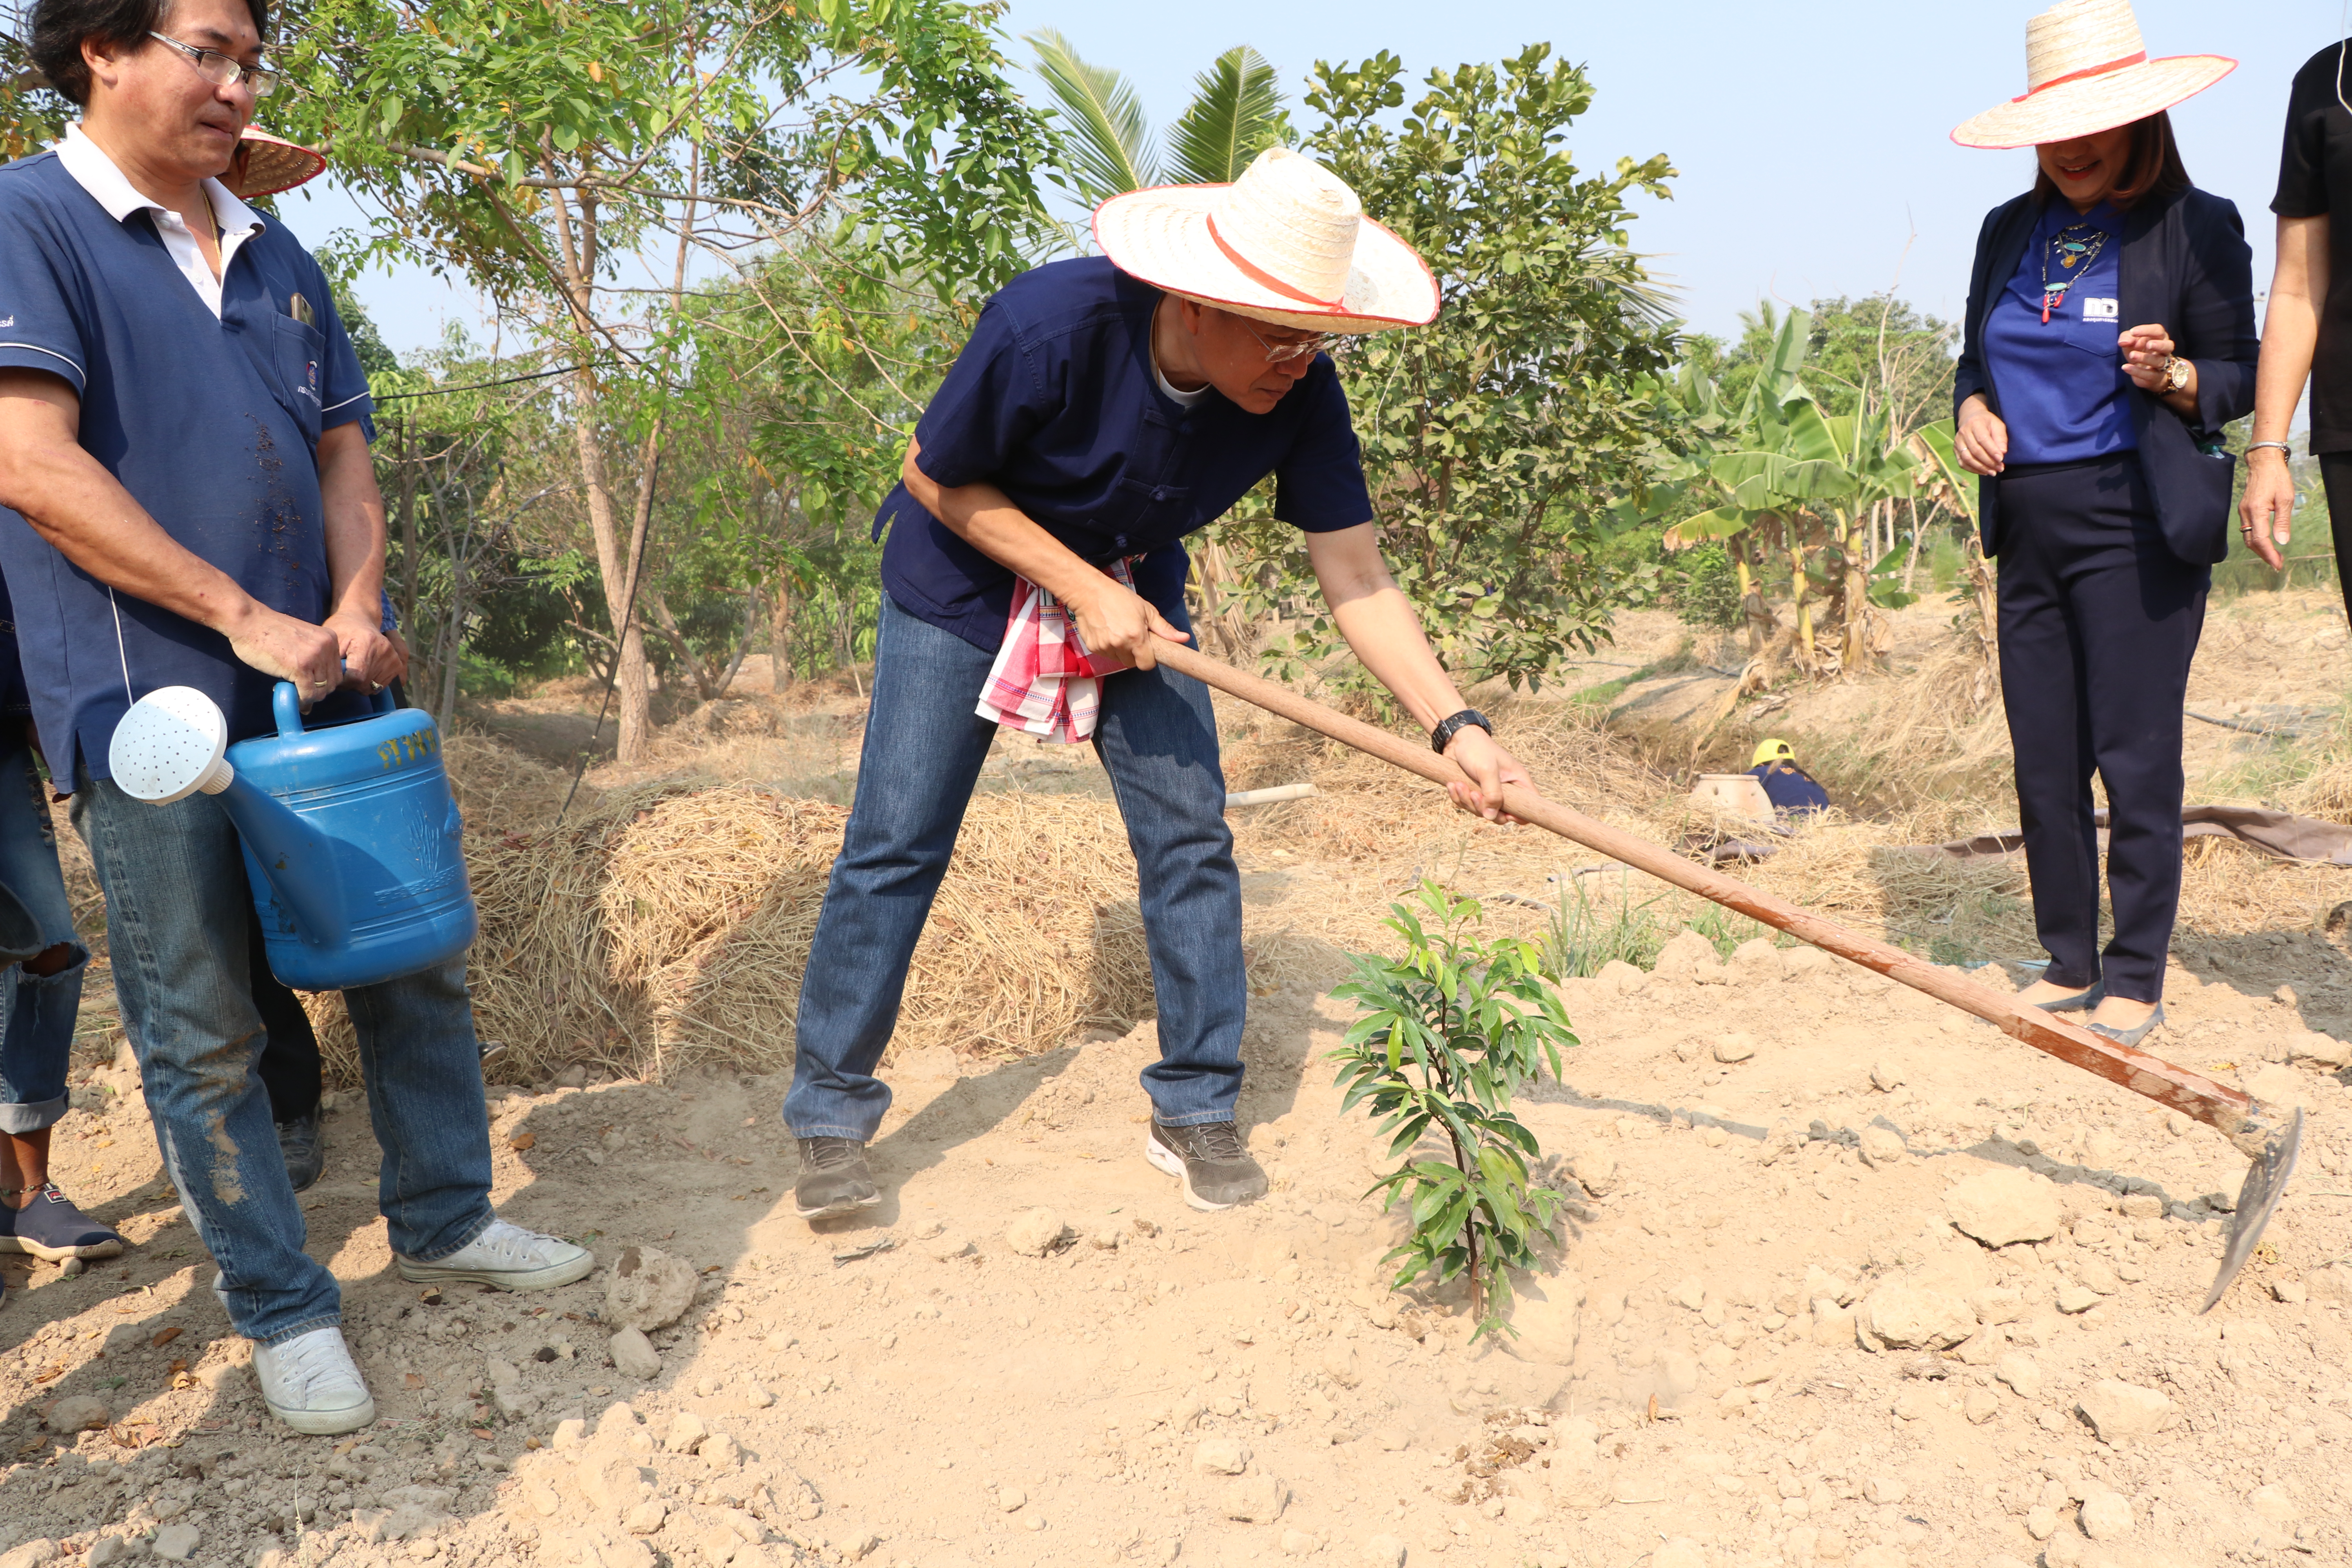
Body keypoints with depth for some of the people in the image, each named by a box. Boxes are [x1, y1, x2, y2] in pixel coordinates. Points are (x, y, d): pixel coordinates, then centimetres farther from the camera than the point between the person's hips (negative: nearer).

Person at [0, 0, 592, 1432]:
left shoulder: (276, 256, 16)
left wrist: (358, 605, -3)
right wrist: (245, 618, -17)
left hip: (318, 681, 7)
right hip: (152, 703, -6)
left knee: (417, 961, 12)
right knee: (204, 1030, 3)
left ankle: (446, 1218, 30)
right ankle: (285, 1311, 17)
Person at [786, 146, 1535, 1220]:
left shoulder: (1299, 394, -23)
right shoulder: (1049, 326, -34)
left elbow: (1356, 581, -19)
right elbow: (935, 482, -19)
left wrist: (1456, 725, -30)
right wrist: (1082, 590, -25)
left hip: (1134, 594, 4)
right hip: (965, 580, -3)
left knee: (1190, 839, -4)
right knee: (895, 842, -6)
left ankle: (1195, 1112, 11)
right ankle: (830, 1118, 9)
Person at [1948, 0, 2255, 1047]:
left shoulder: (2195, 227, -2)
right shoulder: (2010, 233, 13)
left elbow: (2241, 377, -1)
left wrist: (2173, 376, -21)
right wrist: (1972, 409, 0)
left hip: (2135, 526, -5)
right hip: (2029, 528, 6)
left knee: (2135, 756, -5)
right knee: (2044, 759, 8)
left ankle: (2135, 979, 6)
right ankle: (2069, 964, 19)